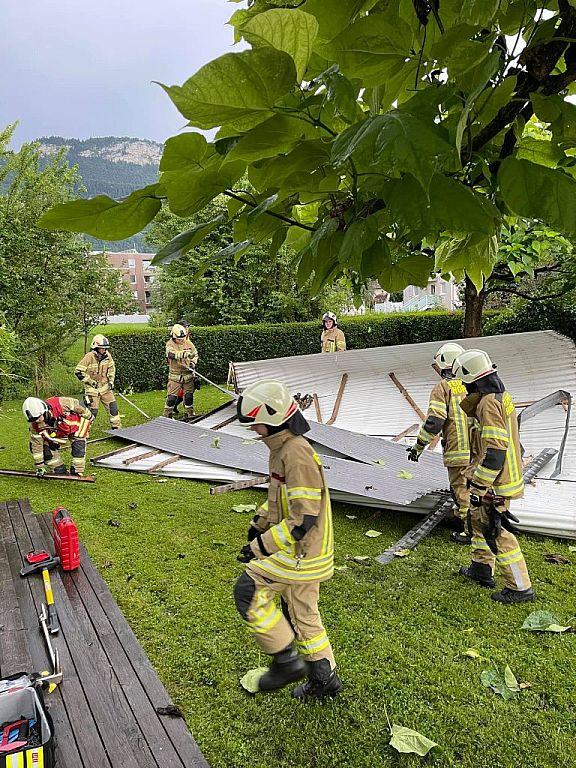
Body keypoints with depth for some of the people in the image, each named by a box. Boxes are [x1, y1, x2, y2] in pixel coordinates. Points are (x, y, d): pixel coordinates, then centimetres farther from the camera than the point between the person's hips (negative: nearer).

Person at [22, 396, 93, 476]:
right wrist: (40, 467, -14)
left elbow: (80, 406, -24)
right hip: (59, 433, 4)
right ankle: (60, 472, 8)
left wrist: (89, 418, -9)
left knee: (78, 444, -25)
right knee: (47, 448, -8)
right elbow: (36, 445, -16)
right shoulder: (36, 425, -25)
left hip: (76, 423, -4)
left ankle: (77, 472, -12)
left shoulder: (61, 404, -42)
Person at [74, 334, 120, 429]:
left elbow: (112, 367, 16)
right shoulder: (89, 357, -19)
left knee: (113, 407, 4)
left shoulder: (107, 355, -3)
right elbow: (78, 371, -17)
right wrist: (90, 381, -15)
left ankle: (116, 428, 17)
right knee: (92, 411, -2)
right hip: (92, 389, -5)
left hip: (105, 387, 5)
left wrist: (111, 381, 7)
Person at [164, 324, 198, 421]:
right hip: (175, 376, -3)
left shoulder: (188, 343, 3)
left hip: (188, 374, 3)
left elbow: (195, 355, 16)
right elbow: (172, 354, -31)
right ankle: (167, 416, 12)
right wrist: (184, 354, -47)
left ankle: (189, 415, 21)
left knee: (189, 396, 8)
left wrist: (193, 362, -6)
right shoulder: (170, 344, -9)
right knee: (171, 397, -2)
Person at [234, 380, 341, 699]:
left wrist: (263, 546, -24)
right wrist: (258, 525, 13)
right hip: (302, 549, 10)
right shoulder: (283, 448, 6)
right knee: (301, 612, 19)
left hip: (302, 551, -10)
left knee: (249, 592, -3)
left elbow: (304, 519, -28)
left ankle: (286, 659, 10)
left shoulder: (297, 455, -26)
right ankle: (324, 677, 36)